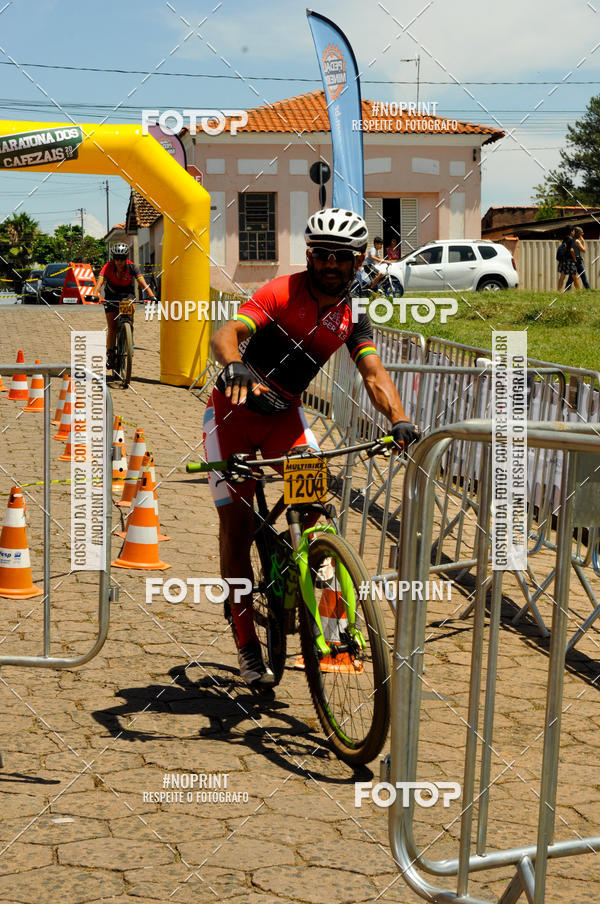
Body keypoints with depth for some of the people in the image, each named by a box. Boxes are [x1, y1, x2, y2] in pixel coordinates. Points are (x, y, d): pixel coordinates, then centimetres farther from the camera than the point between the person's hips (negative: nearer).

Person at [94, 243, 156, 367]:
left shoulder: (132, 267, -22)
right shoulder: (108, 267, -22)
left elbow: (143, 283, -31)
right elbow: (99, 282, -33)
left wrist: (152, 296, -47)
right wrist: (96, 295, -53)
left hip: (127, 295, 0)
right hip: (111, 297, 0)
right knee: (112, 328, -4)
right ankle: (110, 356, 1)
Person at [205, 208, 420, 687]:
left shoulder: (352, 317, -4)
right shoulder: (283, 293, -20)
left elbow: (375, 374, -16)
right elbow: (226, 334, -34)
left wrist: (400, 421, -35)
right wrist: (236, 367, -57)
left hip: (284, 414, 4)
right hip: (234, 411, -4)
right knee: (236, 523, -4)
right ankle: (248, 645, 5)